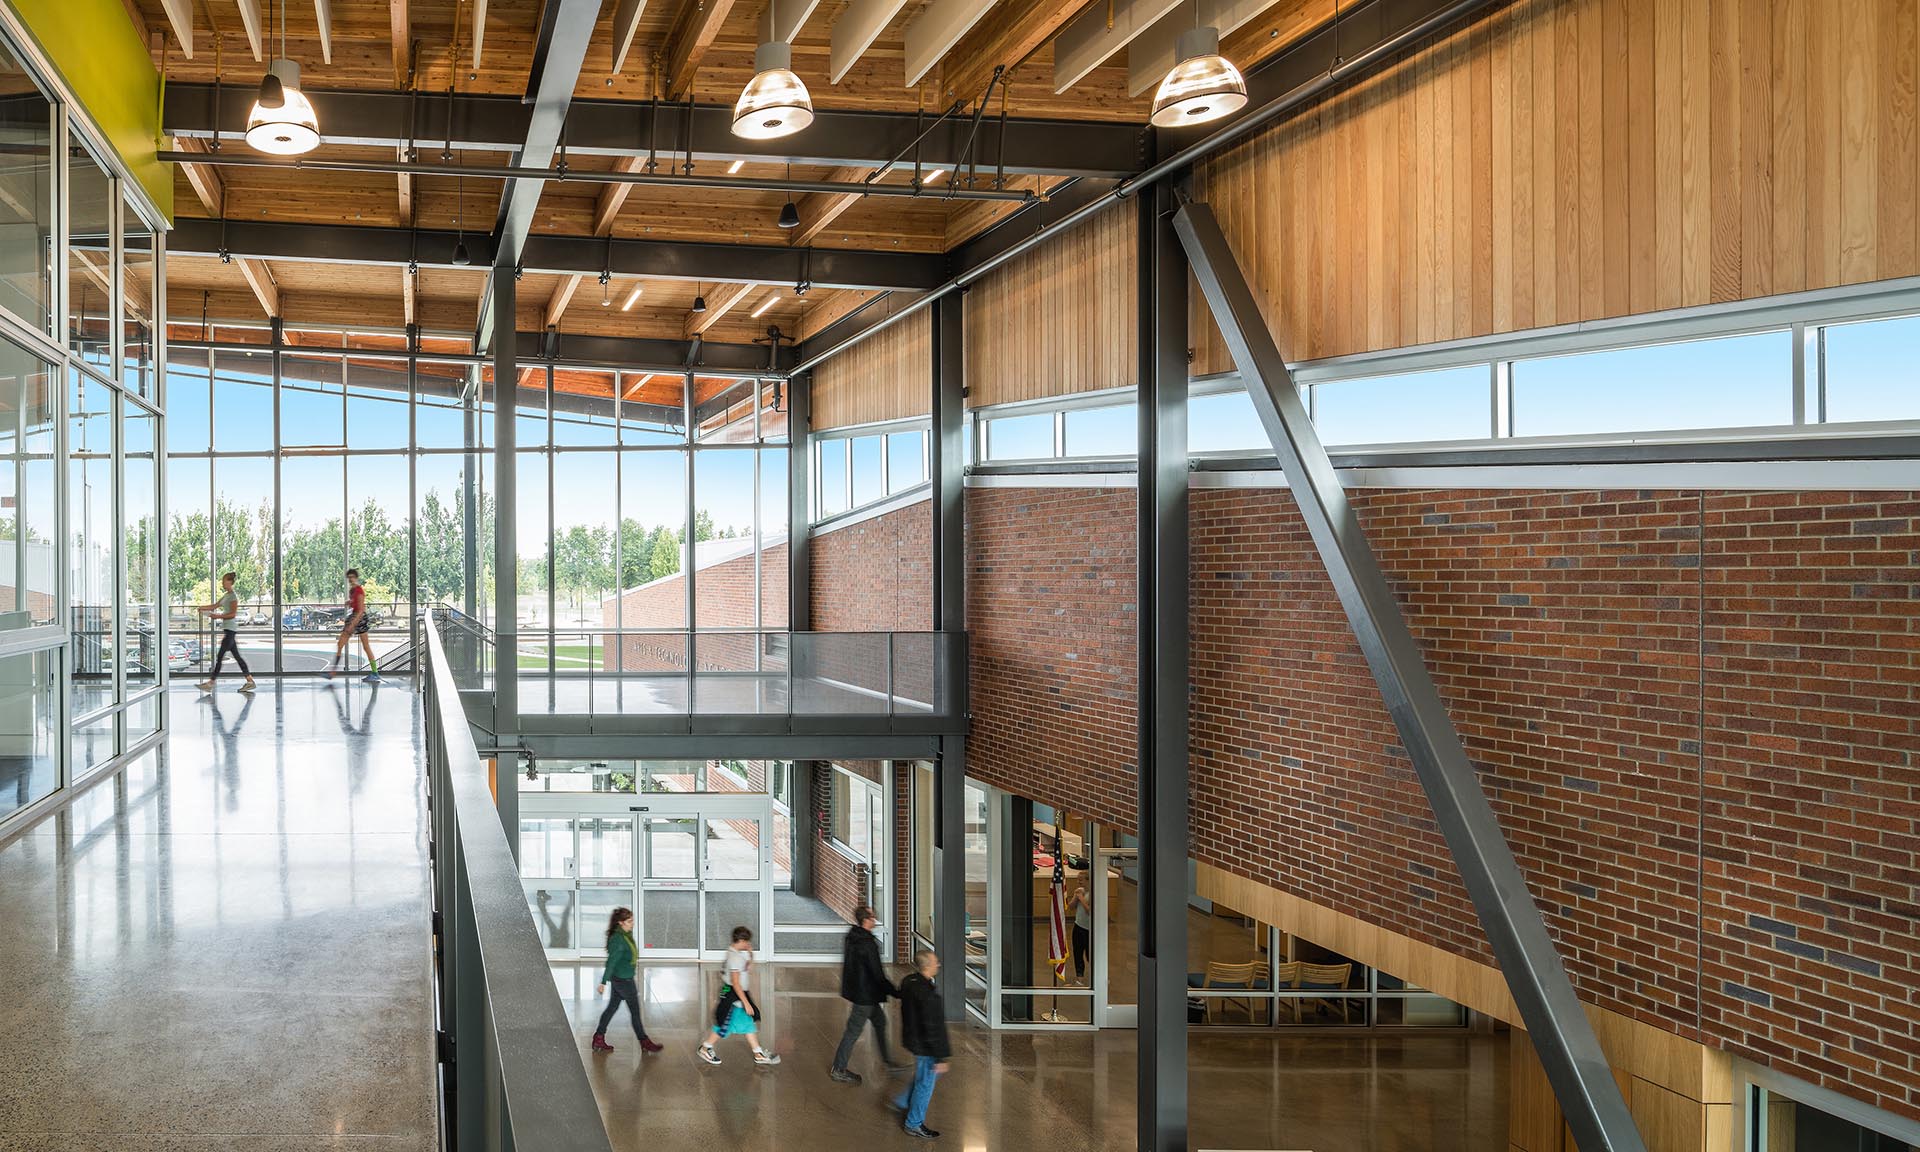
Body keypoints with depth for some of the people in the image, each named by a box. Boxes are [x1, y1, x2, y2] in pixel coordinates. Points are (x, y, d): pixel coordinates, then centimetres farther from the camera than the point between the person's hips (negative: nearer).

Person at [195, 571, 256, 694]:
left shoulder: (233, 596, -12)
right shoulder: (226, 595, 16)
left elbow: (233, 614, -17)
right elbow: (215, 606, 22)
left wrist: (218, 616, -20)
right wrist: (202, 608, 13)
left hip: (230, 629, -10)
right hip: (227, 629, 10)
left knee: (220, 656, -8)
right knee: (236, 655, 9)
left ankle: (210, 683, -8)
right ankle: (250, 681, 9)